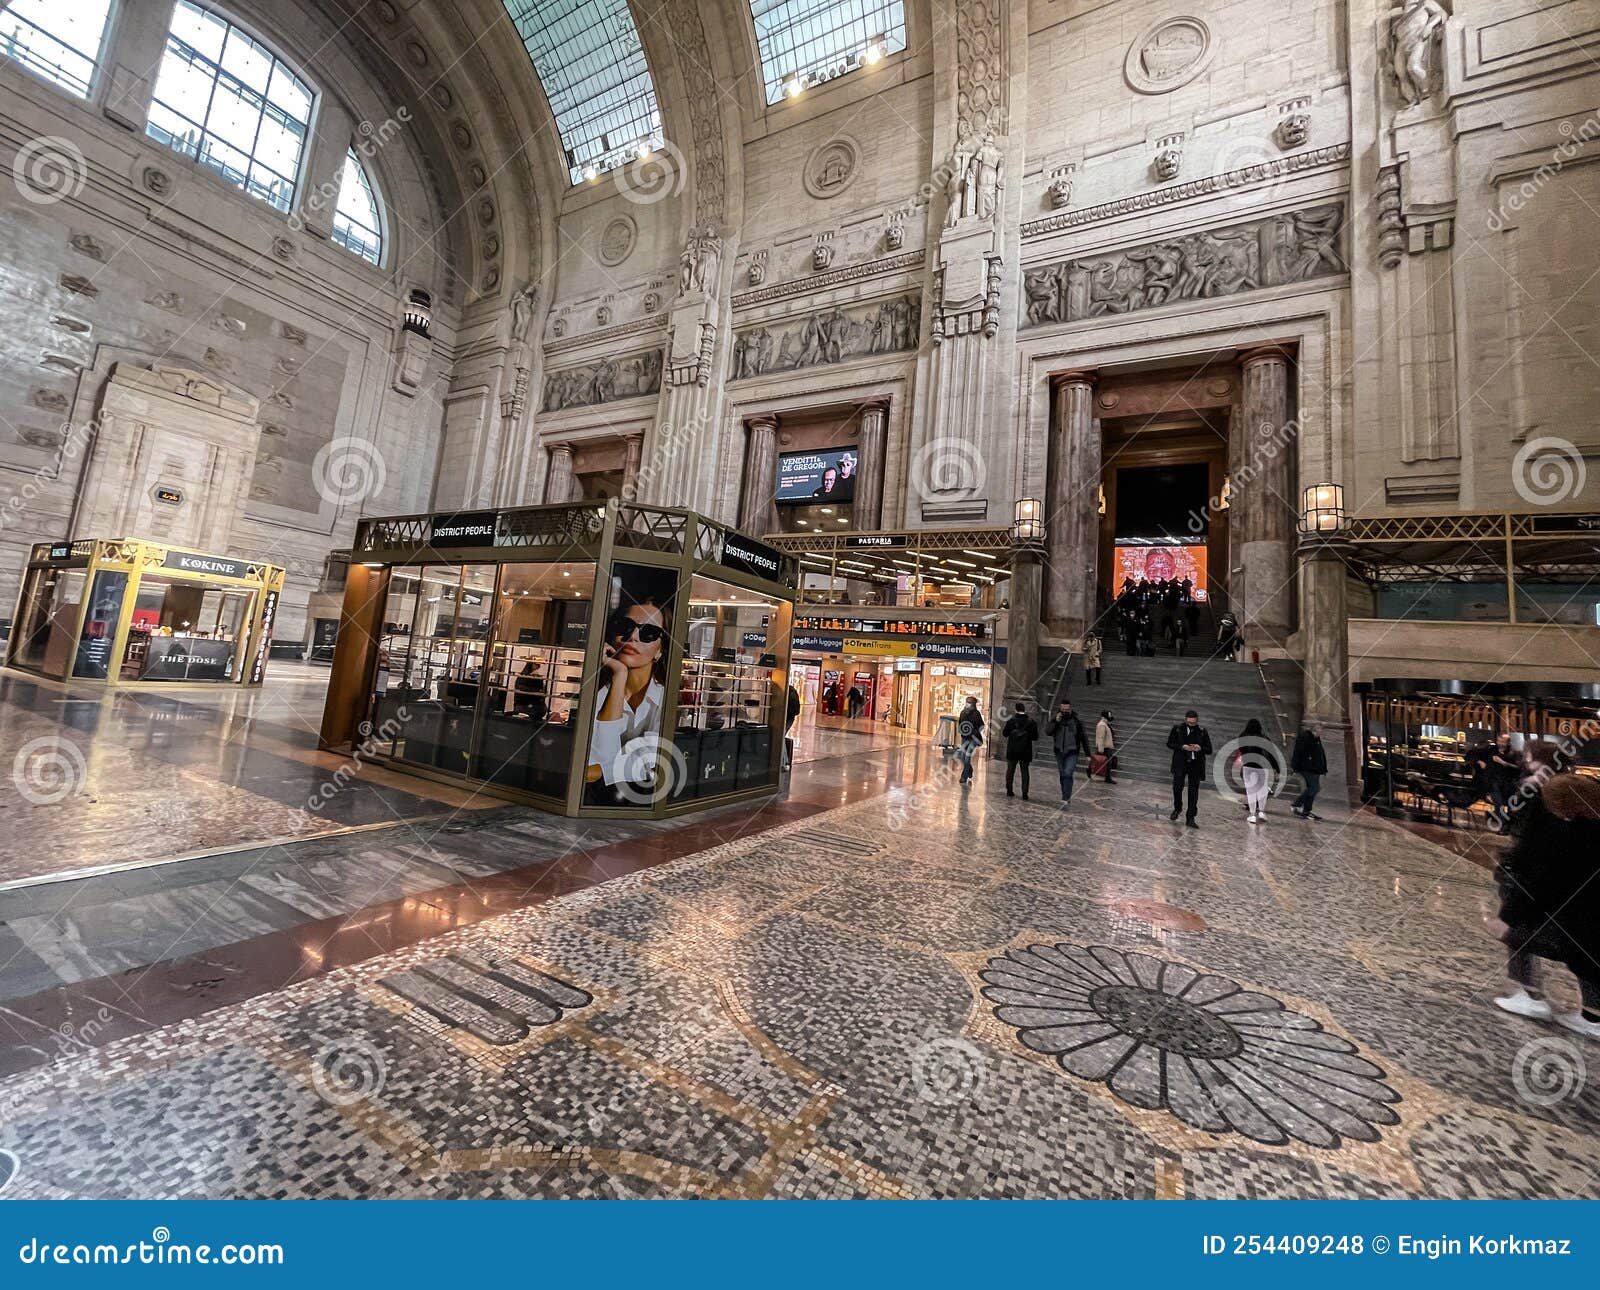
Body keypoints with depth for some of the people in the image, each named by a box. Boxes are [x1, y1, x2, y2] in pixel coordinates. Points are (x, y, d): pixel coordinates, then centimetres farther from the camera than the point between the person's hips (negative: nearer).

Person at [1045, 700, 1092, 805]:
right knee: (1062, 775, 10)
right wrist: (1055, 721, -21)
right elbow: (1047, 731, -9)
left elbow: (1083, 738, 4)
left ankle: (1065, 799, -18)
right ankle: (1067, 797, 22)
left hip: (1072, 753, -3)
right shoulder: (1055, 719, 2)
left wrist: (1088, 753, 6)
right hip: (1059, 752, 3)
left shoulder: (1076, 721, -3)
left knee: (1068, 774, -16)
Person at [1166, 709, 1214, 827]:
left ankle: (1190, 818, 11)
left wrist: (1200, 748, -19)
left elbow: (1209, 750, 3)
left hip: (1196, 764, 1)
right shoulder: (1177, 728, -2)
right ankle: (1177, 808, 22)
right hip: (1180, 763, 0)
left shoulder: (1202, 731, -1)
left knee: (1194, 791, 2)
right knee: (1177, 786, -7)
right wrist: (1182, 747, -14)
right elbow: (1169, 743, 3)